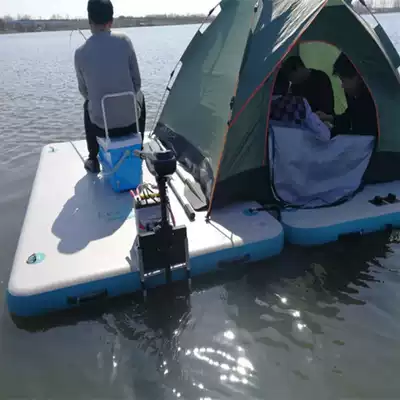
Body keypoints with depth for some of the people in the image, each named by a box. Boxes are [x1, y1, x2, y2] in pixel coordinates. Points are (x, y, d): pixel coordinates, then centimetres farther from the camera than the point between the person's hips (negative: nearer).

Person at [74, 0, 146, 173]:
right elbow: (137, 82, 0)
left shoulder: (80, 53, -4)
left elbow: (84, 91, 8)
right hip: (130, 120, 0)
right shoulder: (124, 41, -5)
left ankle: (93, 161, 37)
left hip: (102, 124, 1)